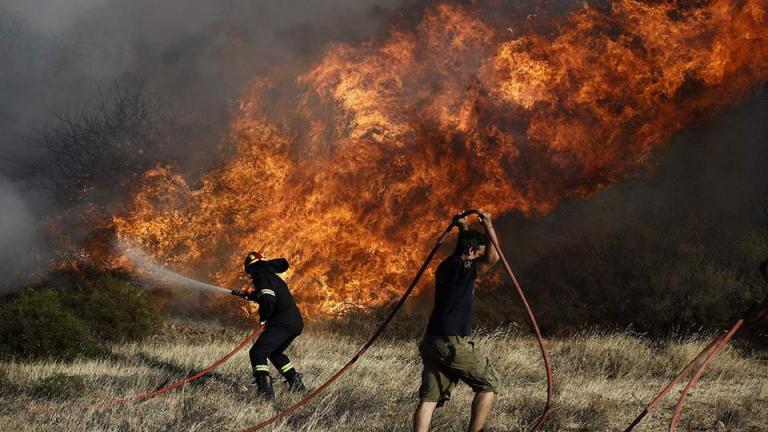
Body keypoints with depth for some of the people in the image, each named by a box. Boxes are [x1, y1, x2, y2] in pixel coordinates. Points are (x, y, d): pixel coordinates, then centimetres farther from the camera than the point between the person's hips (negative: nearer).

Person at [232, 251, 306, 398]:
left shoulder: (262, 278, -6)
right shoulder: (272, 277, 22)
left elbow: (268, 300, -22)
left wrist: (263, 318, -6)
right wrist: (246, 294, 52)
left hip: (282, 324, -9)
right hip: (297, 323, 9)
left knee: (257, 352, -11)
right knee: (275, 353, 28)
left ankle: (265, 390, -25)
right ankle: (297, 384, 26)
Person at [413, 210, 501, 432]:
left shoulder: (447, 266, 15)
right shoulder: (459, 268, -11)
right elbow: (493, 257, -20)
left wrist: (465, 229, 30)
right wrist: (489, 226, -13)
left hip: (432, 343, 9)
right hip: (452, 344, -9)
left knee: (429, 397, 4)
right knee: (489, 384, 4)